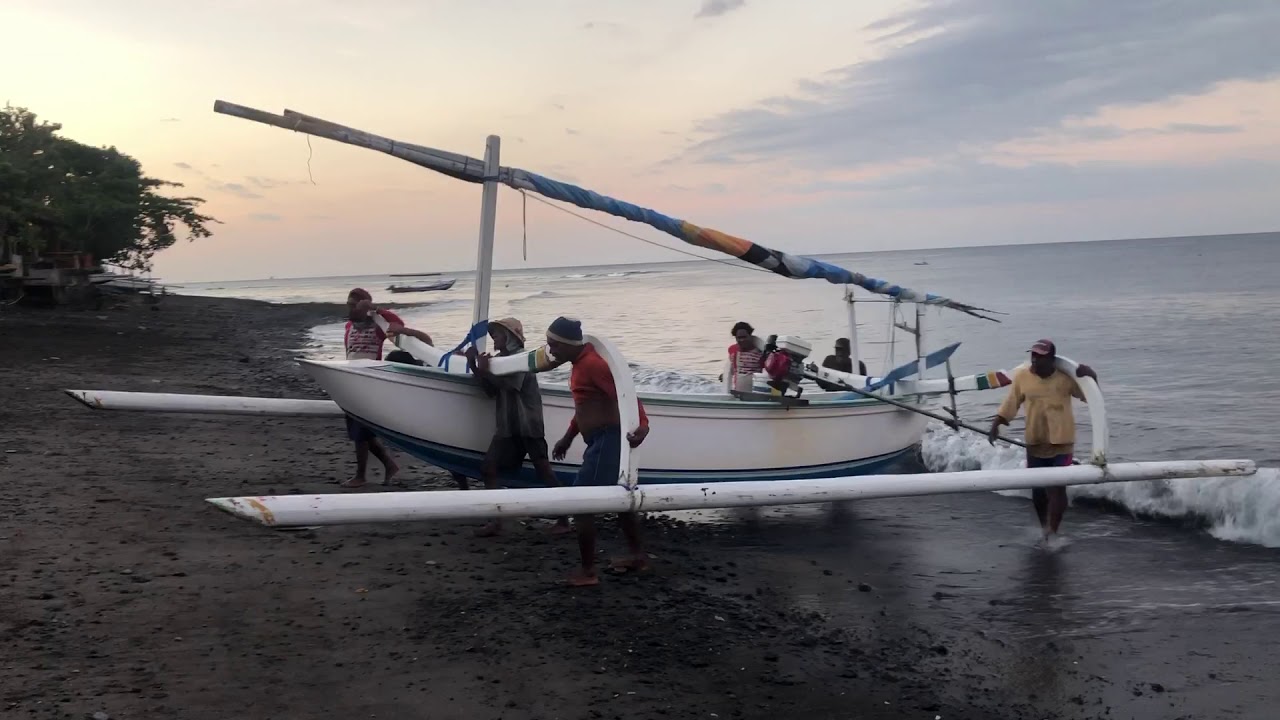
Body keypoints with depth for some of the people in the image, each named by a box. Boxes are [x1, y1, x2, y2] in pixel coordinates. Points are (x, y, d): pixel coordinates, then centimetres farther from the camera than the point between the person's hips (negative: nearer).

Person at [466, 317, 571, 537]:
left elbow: (512, 383, -22)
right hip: (507, 426, 8)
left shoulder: (520, 357, -8)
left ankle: (563, 520, 3)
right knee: (488, 469, -1)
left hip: (528, 424, -8)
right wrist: (475, 367, 0)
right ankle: (496, 522, 0)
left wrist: (486, 371, -19)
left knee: (544, 471, -4)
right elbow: (491, 391, 9)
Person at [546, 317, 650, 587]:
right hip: (604, 440, 11)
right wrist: (567, 438, 28)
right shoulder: (581, 363, 12)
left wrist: (642, 424, -43)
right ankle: (638, 556, 33)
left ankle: (587, 571, 0)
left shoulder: (593, 363, -20)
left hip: (607, 440, -11)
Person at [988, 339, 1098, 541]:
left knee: (1057, 488, -10)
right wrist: (996, 423, -6)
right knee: (1038, 489, 12)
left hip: (1062, 443, -2)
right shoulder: (1022, 376, -5)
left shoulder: (1066, 377, -8)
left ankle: (1052, 532, -5)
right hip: (1035, 443, 2)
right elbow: (1010, 403, 3)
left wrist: (1092, 377, -17)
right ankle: (1044, 529, 31)